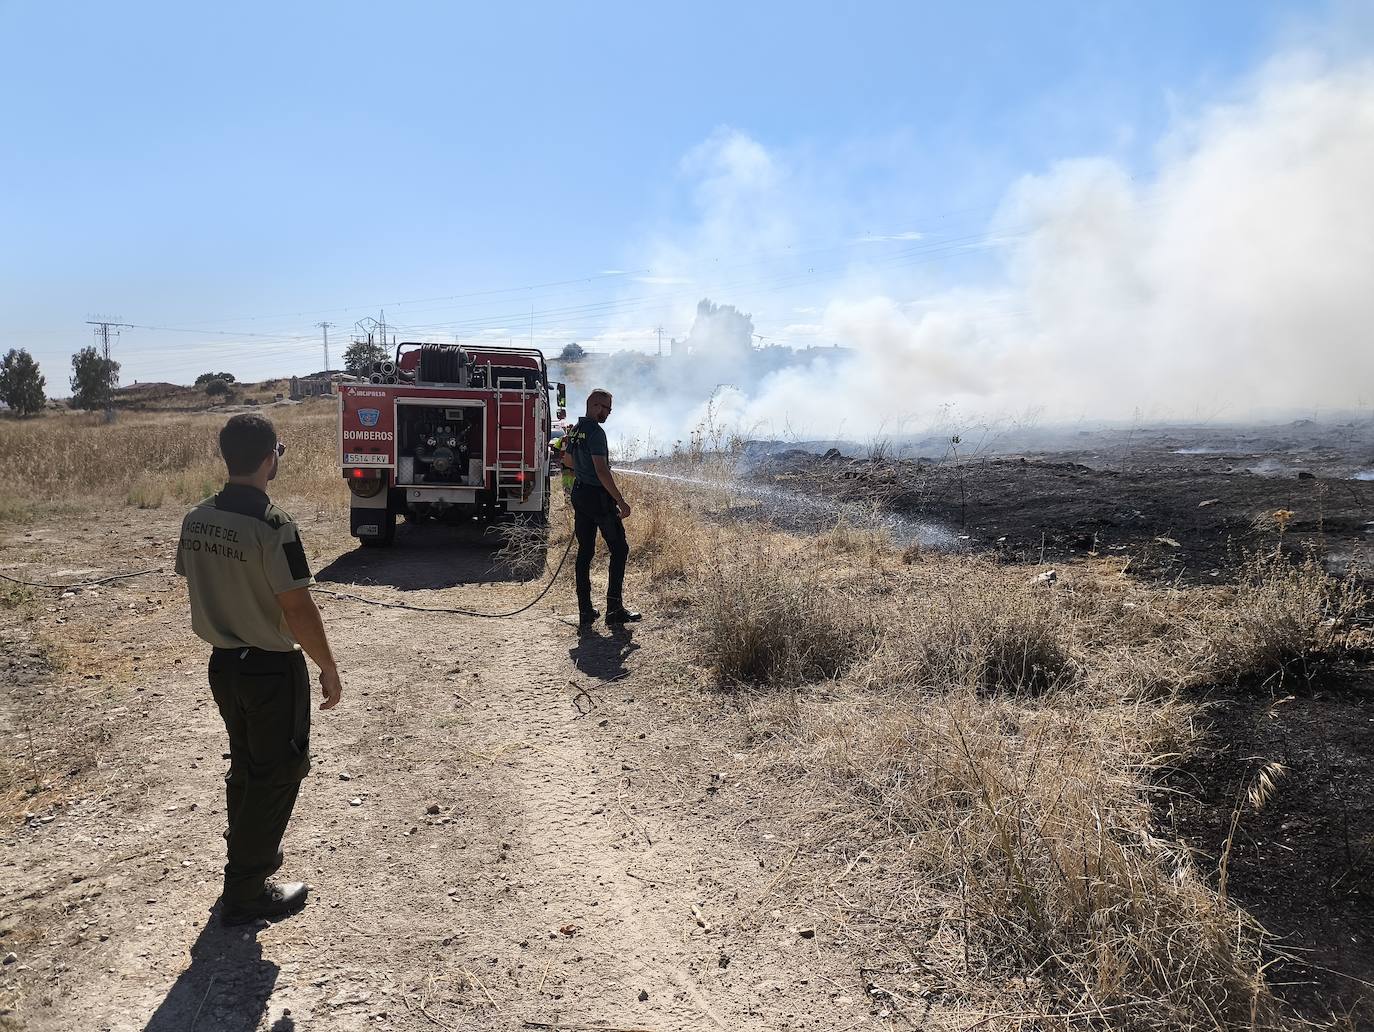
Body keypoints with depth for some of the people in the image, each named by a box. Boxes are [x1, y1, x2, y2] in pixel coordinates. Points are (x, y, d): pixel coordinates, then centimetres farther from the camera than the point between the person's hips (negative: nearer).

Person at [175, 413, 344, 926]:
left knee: (246, 764, 24)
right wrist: (329, 668, -11)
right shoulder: (271, 524, -24)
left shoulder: (196, 519, 0)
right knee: (277, 774, 7)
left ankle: (251, 853, 40)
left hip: (223, 664, 8)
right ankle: (246, 892, 16)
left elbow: (200, 590, 11)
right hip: (272, 669, -7)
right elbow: (299, 609, -22)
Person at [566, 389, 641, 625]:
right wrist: (621, 501, -20)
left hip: (579, 494, 9)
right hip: (599, 496, -9)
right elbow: (602, 471, -23)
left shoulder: (574, 431, 13)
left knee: (584, 551, 10)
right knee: (619, 549, 0)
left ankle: (585, 610, 12)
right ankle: (614, 609, -2)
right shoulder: (595, 432, -16)